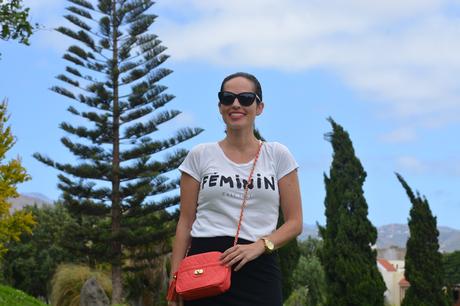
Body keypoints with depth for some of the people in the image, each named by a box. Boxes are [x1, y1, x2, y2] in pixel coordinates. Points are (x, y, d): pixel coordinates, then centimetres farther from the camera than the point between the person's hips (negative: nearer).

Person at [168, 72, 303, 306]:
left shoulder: (277, 155, 7)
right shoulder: (200, 156, 8)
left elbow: (294, 222, 5)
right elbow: (185, 223, 7)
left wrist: (258, 246, -12)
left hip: (258, 270, 0)